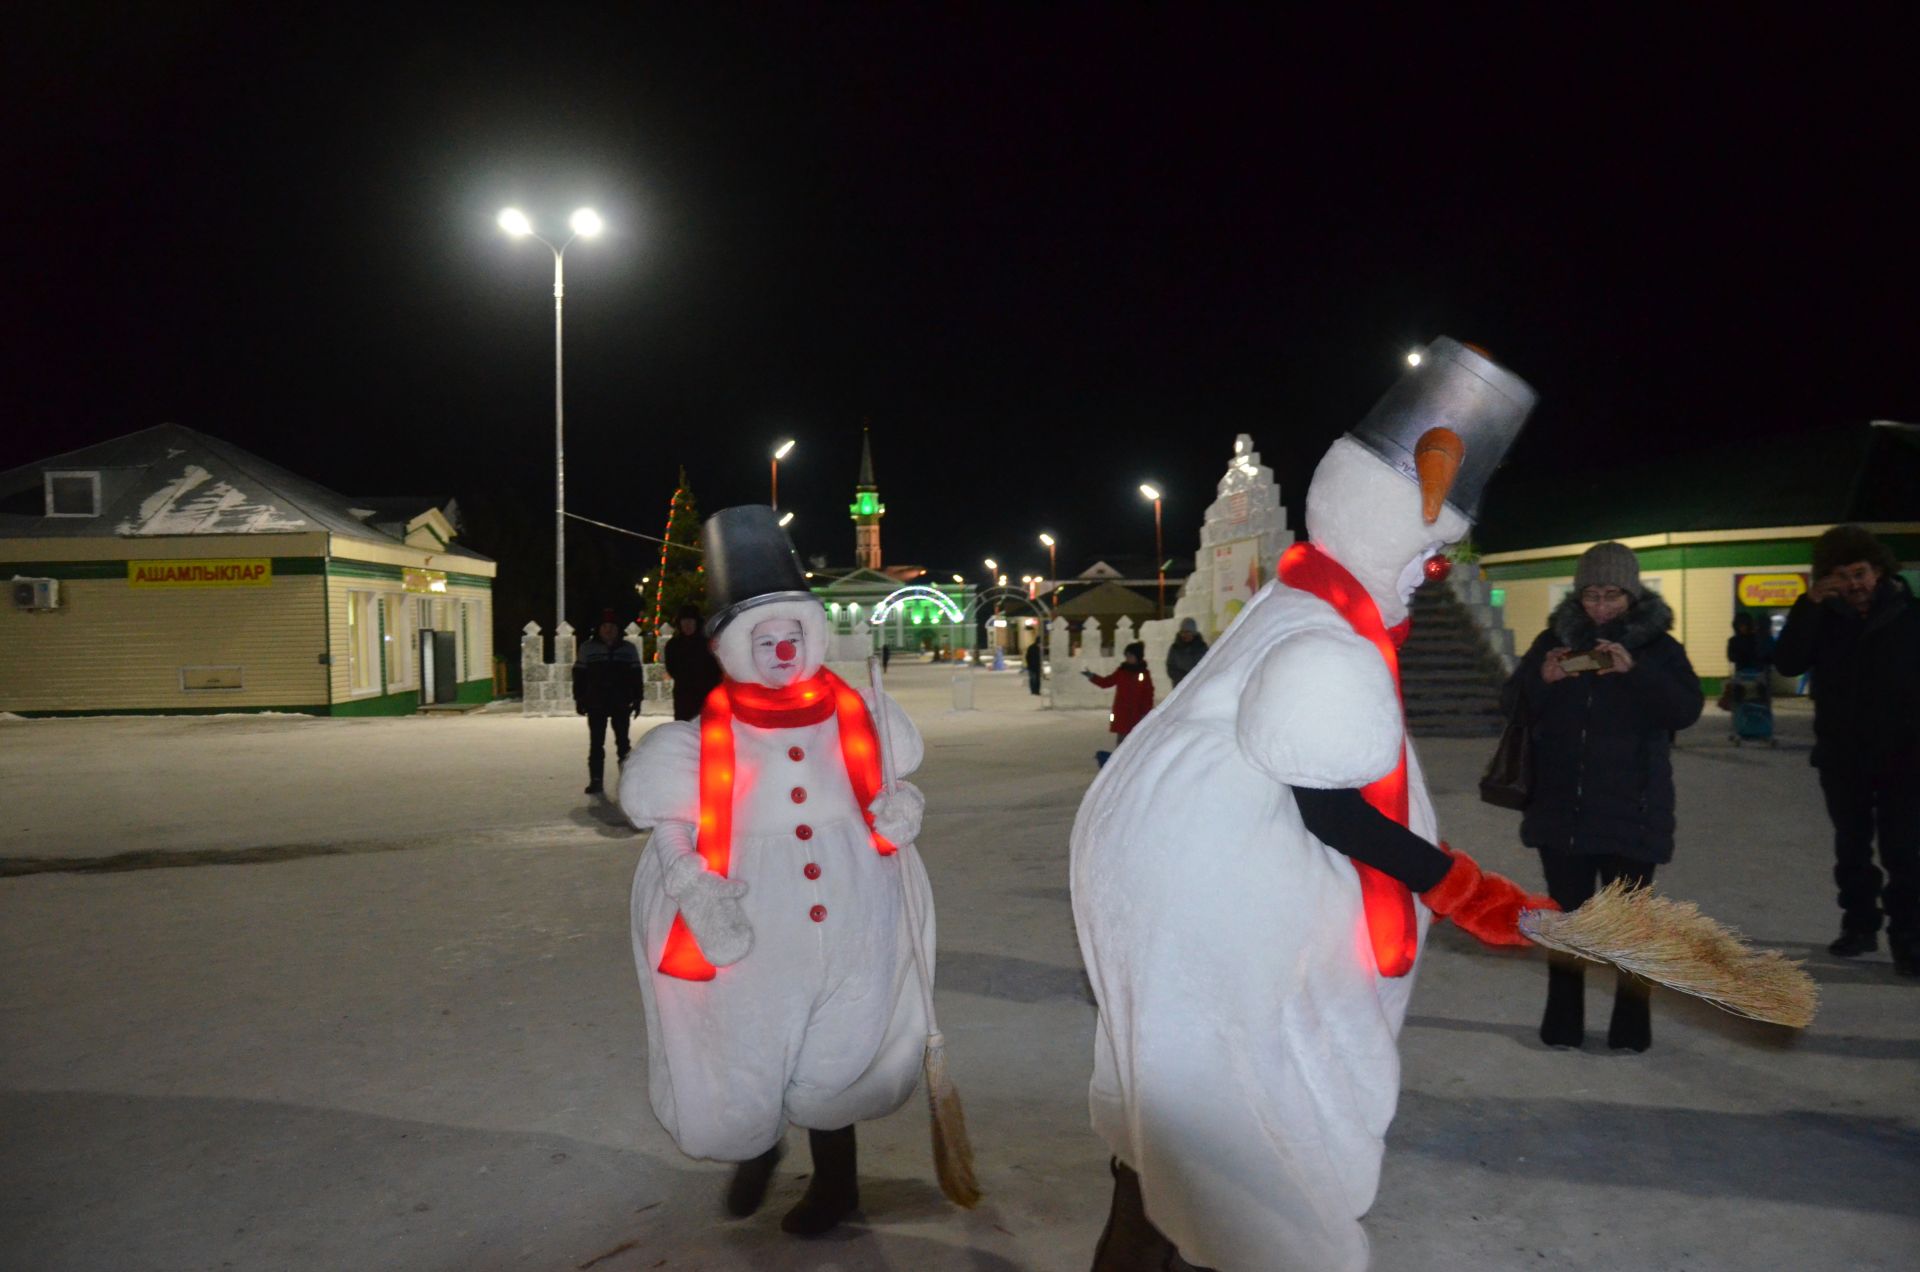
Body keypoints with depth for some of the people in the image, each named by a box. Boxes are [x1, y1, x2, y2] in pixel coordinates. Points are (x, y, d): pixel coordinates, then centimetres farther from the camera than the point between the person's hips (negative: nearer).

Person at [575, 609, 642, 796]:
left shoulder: (628, 649, 6)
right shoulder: (587, 648, 3)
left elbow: (636, 676, 7)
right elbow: (579, 675, 3)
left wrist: (637, 700, 3)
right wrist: (579, 700, -1)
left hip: (621, 704, 0)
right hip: (595, 705, 0)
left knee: (623, 741, 3)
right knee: (596, 743, 1)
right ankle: (595, 780, 5)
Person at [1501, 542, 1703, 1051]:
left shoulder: (1658, 645, 0)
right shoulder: (1554, 638, 5)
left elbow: (1687, 709, -12)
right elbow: (1512, 705, 3)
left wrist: (1636, 672, -25)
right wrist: (1542, 679, -17)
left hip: (1631, 811, -2)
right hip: (1561, 808, 2)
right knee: (1566, 916, 10)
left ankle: (1631, 1024, 19)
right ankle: (1562, 1022, 21)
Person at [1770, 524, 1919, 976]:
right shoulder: (1823, 617, 0)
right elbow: (1786, 663, -15)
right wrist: (1809, 604, -22)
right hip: (1841, 756, 3)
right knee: (1851, 847, 13)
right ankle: (1859, 924, 24)